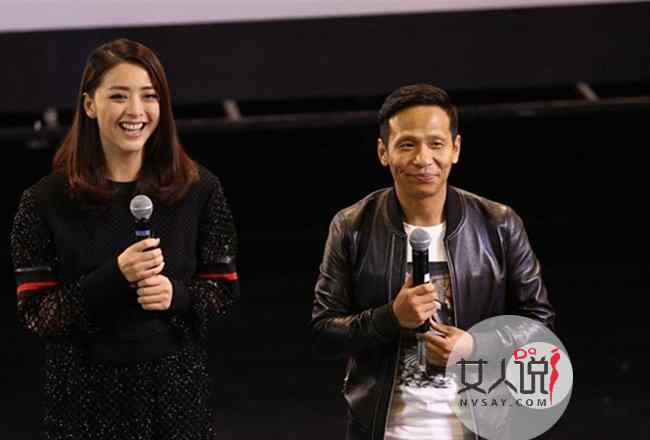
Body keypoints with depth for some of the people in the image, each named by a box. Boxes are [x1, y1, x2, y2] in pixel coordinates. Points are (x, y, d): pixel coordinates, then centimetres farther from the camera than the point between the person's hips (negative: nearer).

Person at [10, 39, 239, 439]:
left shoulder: (199, 190, -1)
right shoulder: (46, 202, -6)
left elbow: (225, 288, 5)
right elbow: (35, 313, -8)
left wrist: (176, 295, -16)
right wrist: (115, 277, -21)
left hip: (176, 387, 1)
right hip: (87, 393, -1)